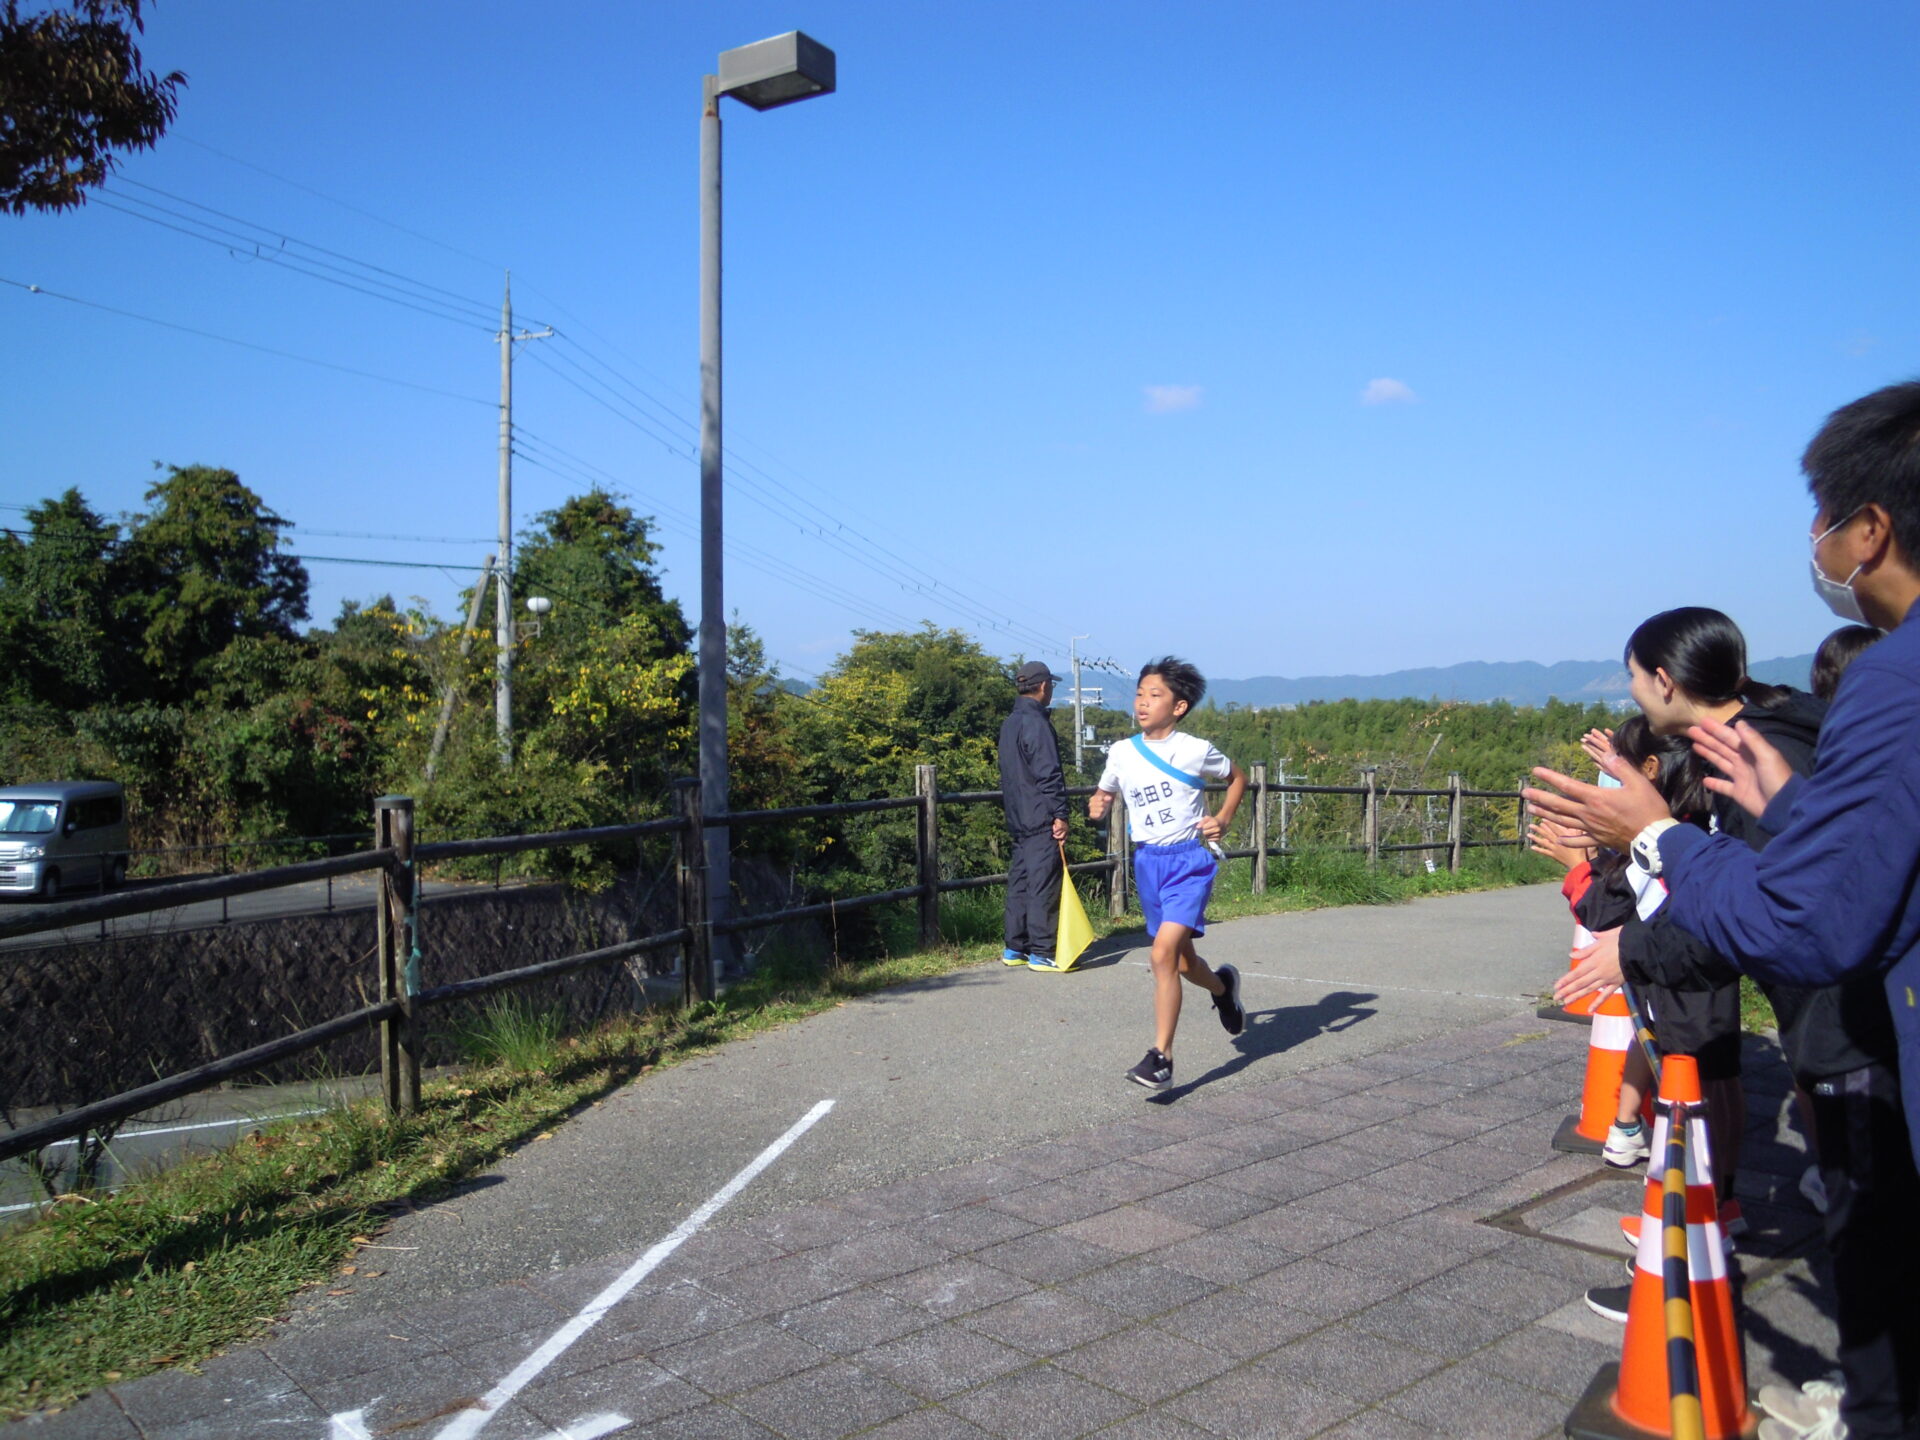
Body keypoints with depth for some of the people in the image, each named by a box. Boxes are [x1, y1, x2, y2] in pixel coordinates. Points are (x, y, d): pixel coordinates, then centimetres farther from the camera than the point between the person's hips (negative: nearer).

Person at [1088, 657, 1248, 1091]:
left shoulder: (1195, 751, -6)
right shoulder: (1121, 753, 3)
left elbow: (1238, 777, 12)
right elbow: (1104, 795, 18)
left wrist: (1223, 819, -3)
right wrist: (1097, 807, -5)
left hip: (1189, 860, -5)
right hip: (1147, 862, 5)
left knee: (1164, 953, -19)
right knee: (1182, 960, 15)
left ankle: (1161, 1058, -12)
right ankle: (1223, 987, 50)